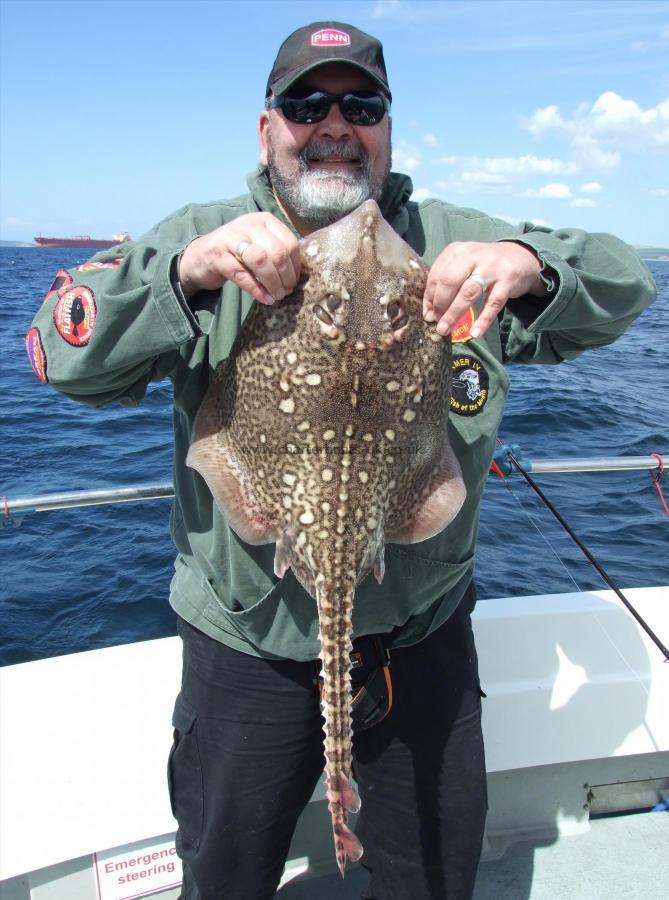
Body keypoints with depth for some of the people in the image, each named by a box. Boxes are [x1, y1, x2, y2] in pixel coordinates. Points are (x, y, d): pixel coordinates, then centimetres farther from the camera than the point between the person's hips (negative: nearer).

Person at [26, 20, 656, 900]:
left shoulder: (452, 244, -3)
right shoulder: (204, 237, -6)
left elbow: (626, 285, -6)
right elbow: (64, 355, -17)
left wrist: (530, 263, -28)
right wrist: (185, 271, -36)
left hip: (423, 632, 1)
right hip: (247, 642, 0)